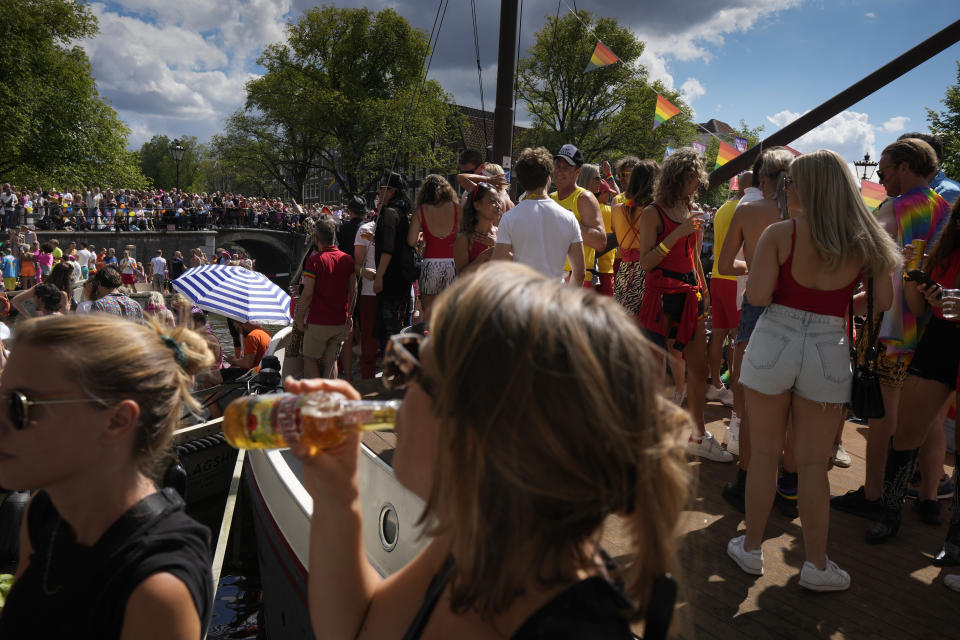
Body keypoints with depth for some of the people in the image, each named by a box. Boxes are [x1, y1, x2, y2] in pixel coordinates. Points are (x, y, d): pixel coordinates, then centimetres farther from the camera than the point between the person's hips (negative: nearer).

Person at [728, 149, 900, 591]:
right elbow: (882, 302, 1)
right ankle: (816, 565, 19)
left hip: (774, 344, -2)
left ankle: (751, 548, 23)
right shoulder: (867, 241, 1)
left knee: (764, 454, 11)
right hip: (830, 352, 2)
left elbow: (757, 296, -14)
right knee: (813, 463, 12)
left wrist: (754, 270, 6)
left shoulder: (779, 234, -8)